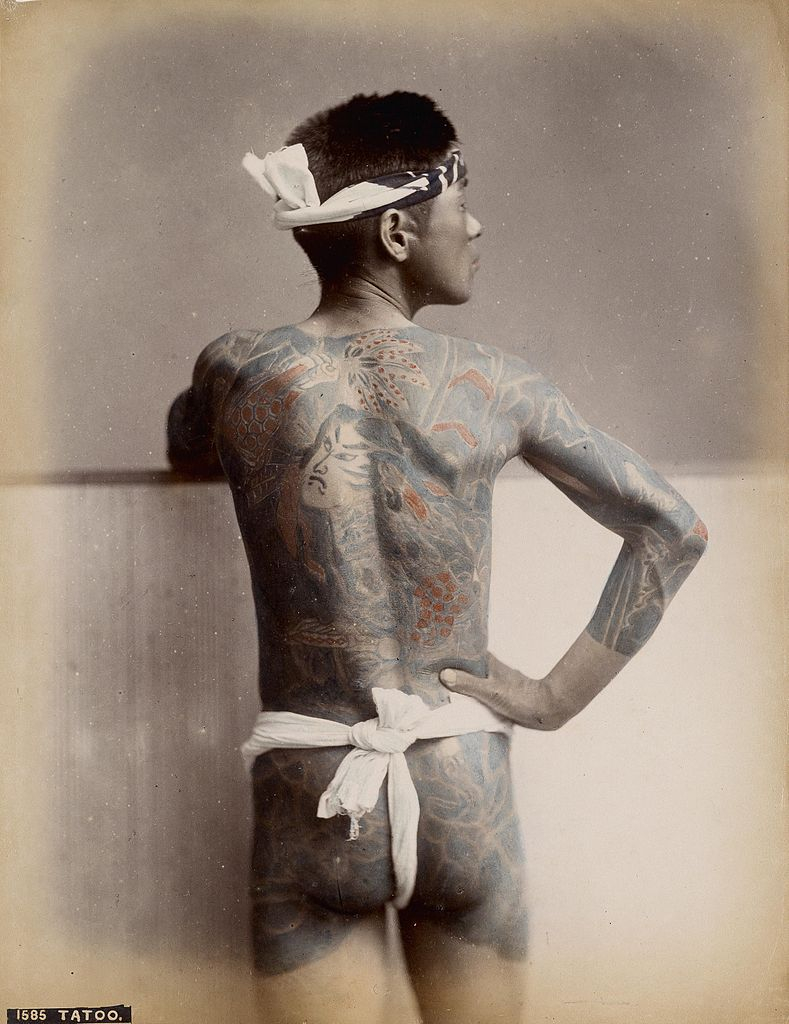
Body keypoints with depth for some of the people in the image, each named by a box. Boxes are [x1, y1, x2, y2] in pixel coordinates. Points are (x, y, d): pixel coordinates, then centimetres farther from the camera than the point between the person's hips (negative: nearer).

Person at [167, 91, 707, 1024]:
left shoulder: (236, 371, -6)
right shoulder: (497, 385, -6)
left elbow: (185, 454, 18)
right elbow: (673, 531, -3)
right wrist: (557, 696, 0)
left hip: (311, 799, 0)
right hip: (465, 790, 1)